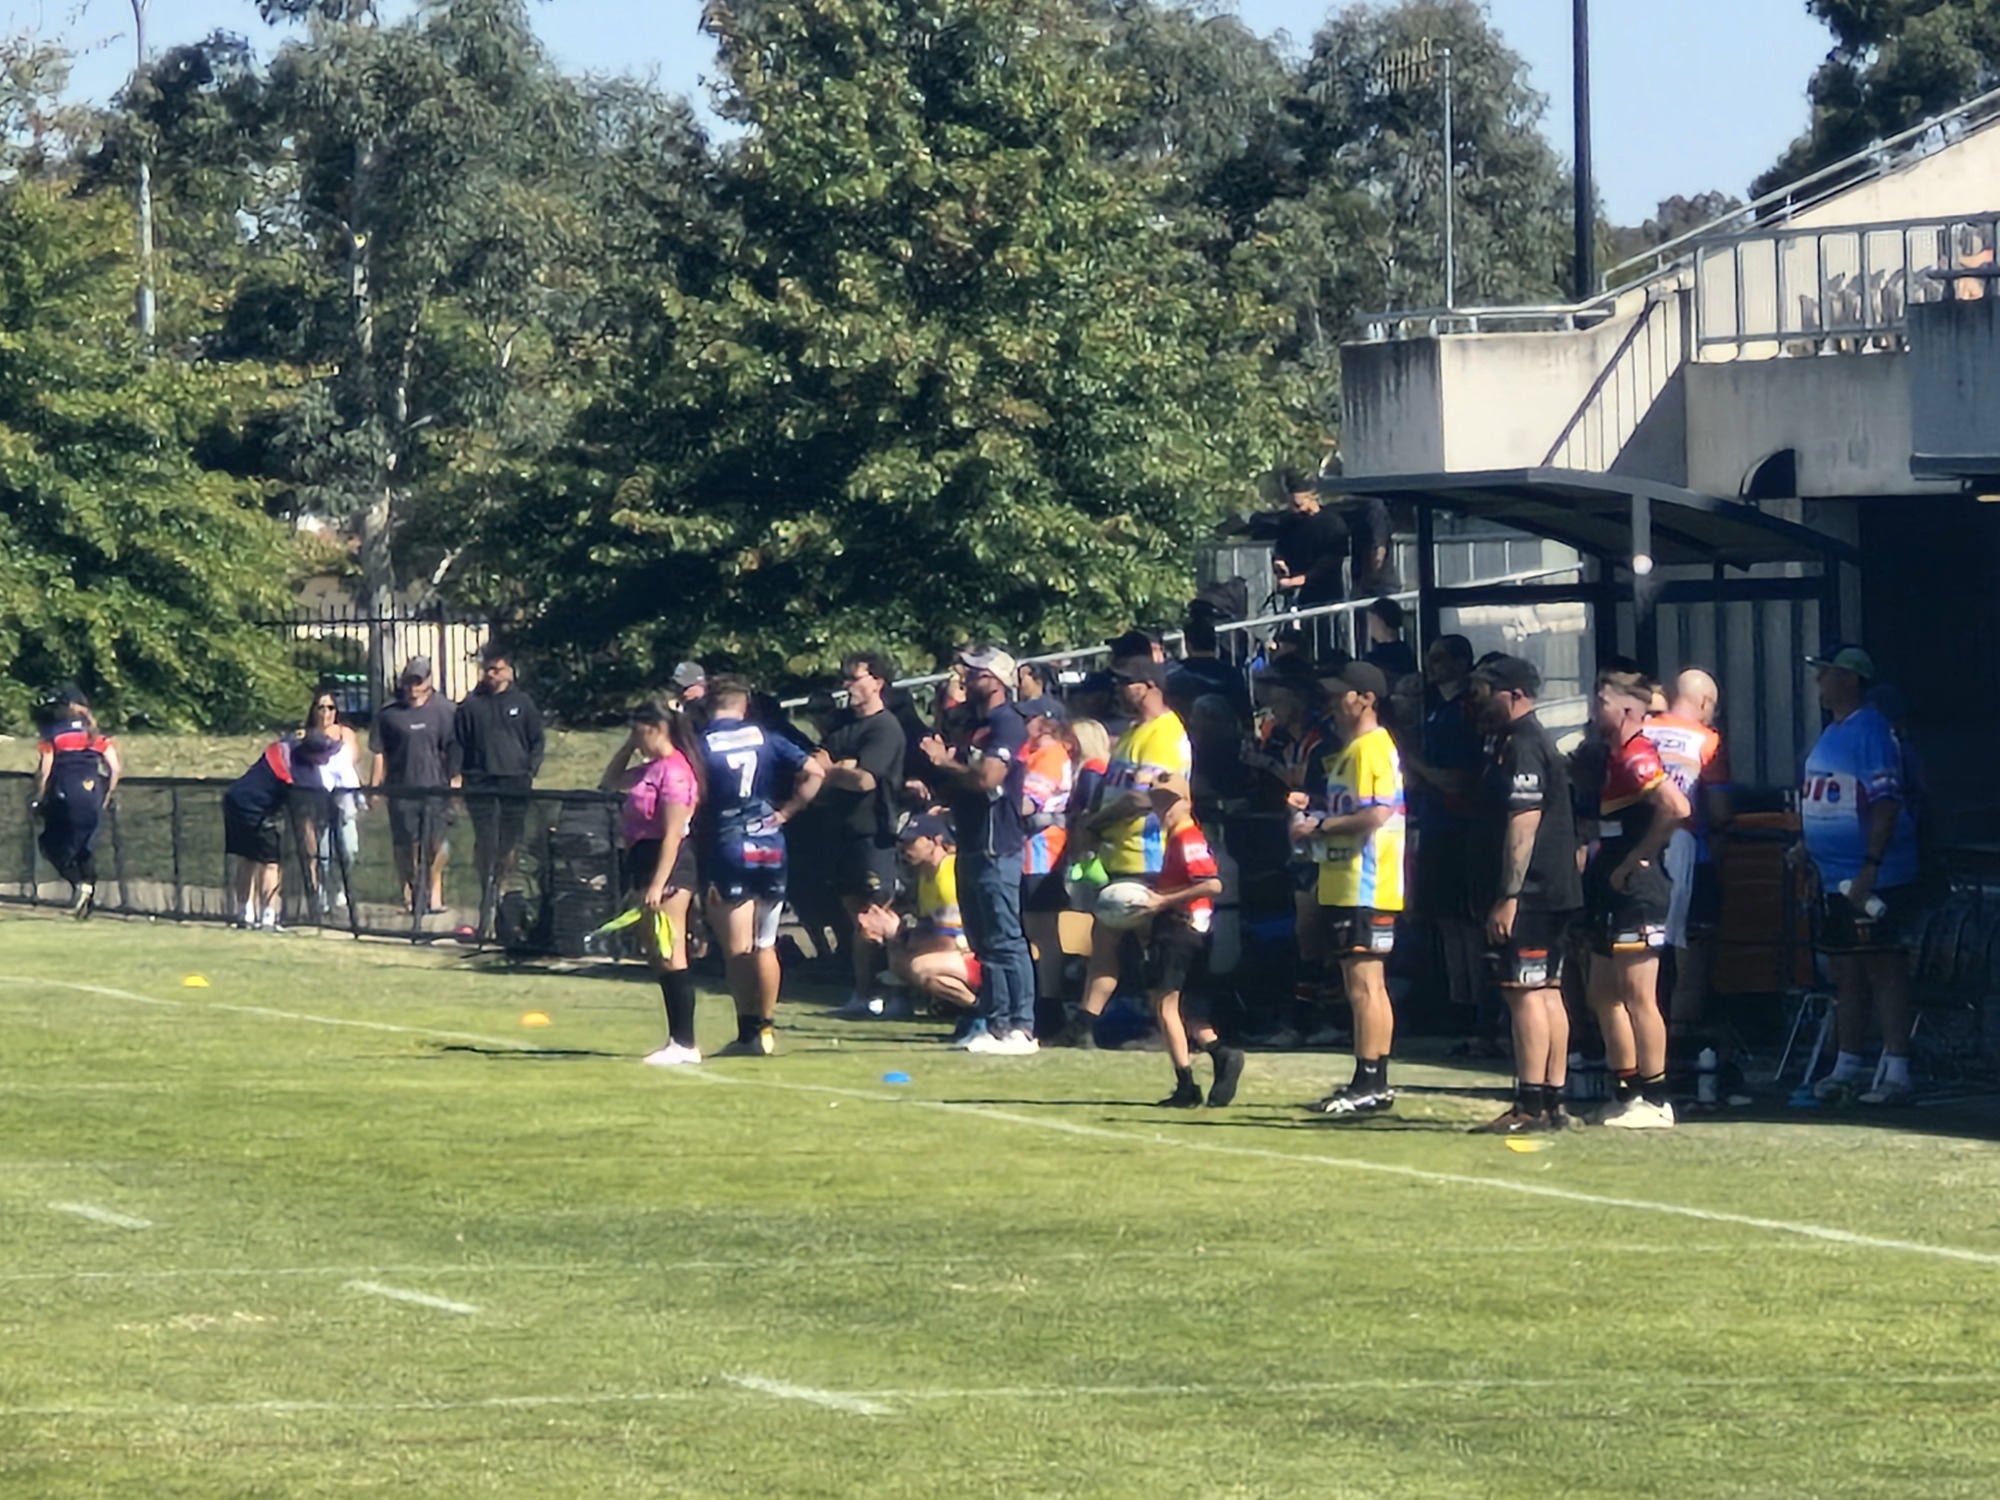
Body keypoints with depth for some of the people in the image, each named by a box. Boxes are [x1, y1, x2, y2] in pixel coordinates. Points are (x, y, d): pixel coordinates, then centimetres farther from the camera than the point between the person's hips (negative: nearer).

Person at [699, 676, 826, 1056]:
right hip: (771, 849, 3)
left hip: (728, 851, -3)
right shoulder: (766, 739, 4)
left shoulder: (701, 747, -6)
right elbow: (815, 772, 1)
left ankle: (747, 1032, -4)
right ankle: (765, 1029, 14)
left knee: (738, 950, 1)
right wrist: (786, 812, 6)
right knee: (764, 946, 11)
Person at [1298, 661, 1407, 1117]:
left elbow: (1376, 814, -24)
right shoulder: (1349, 750, 19)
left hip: (1365, 888, -11)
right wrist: (1312, 814, 12)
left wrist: (1321, 826, -15)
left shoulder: (1372, 747, -14)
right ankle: (1373, 1081, 17)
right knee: (1364, 985, 13)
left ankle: (1370, 1084, -10)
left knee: (1364, 983, -10)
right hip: (1347, 886, 11)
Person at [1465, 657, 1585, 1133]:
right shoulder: (1535, 742, 19)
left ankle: (1530, 1106, -14)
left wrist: (1506, 898, -23)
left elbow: (1523, 827, -21)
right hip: (1553, 893, 11)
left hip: (1527, 897, -11)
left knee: (1524, 992, -11)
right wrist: (1504, 896, 24)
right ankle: (1552, 1102, 14)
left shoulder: (1522, 748, -14)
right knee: (1547, 992, 11)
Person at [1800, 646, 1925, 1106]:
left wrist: (1869, 869, -24)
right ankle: (1848, 1068, 21)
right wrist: (1808, 855, 17)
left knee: (1883, 970, -8)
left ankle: (1897, 1072, -9)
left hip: (1875, 881, -9)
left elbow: (1886, 804, -20)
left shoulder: (1871, 732, -13)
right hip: (1835, 879, 9)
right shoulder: (1829, 735, 16)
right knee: (1846, 975, 14)